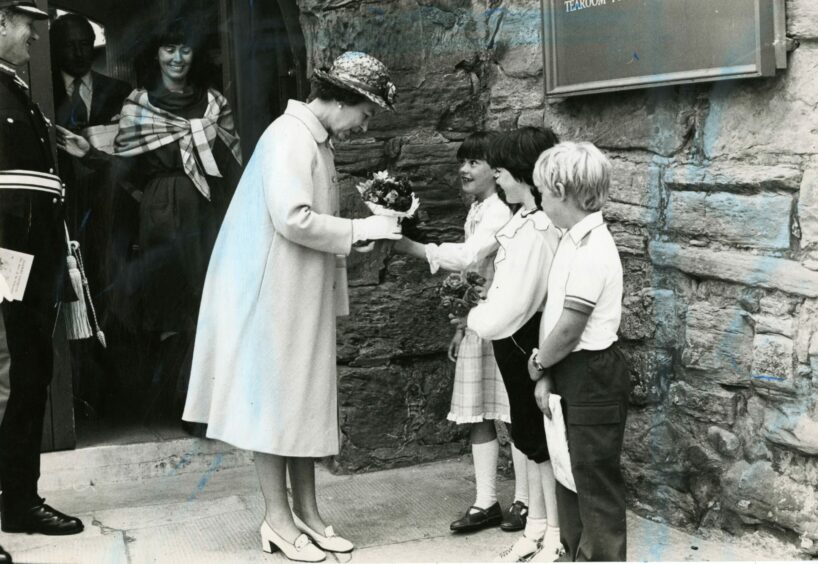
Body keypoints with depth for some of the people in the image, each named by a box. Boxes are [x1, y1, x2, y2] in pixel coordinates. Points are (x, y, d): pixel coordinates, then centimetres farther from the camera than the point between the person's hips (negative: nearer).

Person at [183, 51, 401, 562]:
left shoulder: (318, 141, 13)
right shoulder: (290, 137, -17)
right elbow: (292, 219, -26)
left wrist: (362, 236, 6)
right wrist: (358, 229, -18)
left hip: (304, 294, 10)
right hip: (273, 291, -10)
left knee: (307, 399, 11)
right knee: (274, 398, -1)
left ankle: (306, 512, 19)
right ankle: (278, 519, 8)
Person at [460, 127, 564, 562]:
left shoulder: (536, 232, -25)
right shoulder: (522, 221, 5)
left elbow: (510, 308, -26)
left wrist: (474, 318, -8)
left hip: (529, 346, -10)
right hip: (517, 345, 10)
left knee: (543, 439, 4)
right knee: (530, 437, 18)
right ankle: (535, 526, 33)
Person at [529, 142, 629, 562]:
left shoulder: (592, 250, -21)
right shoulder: (572, 241, 9)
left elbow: (568, 328, -22)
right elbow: (550, 310, 8)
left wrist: (538, 363, -5)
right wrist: (546, 374, 2)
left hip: (593, 378, -9)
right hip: (570, 376, 9)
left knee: (596, 481, 2)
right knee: (569, 473, 19)